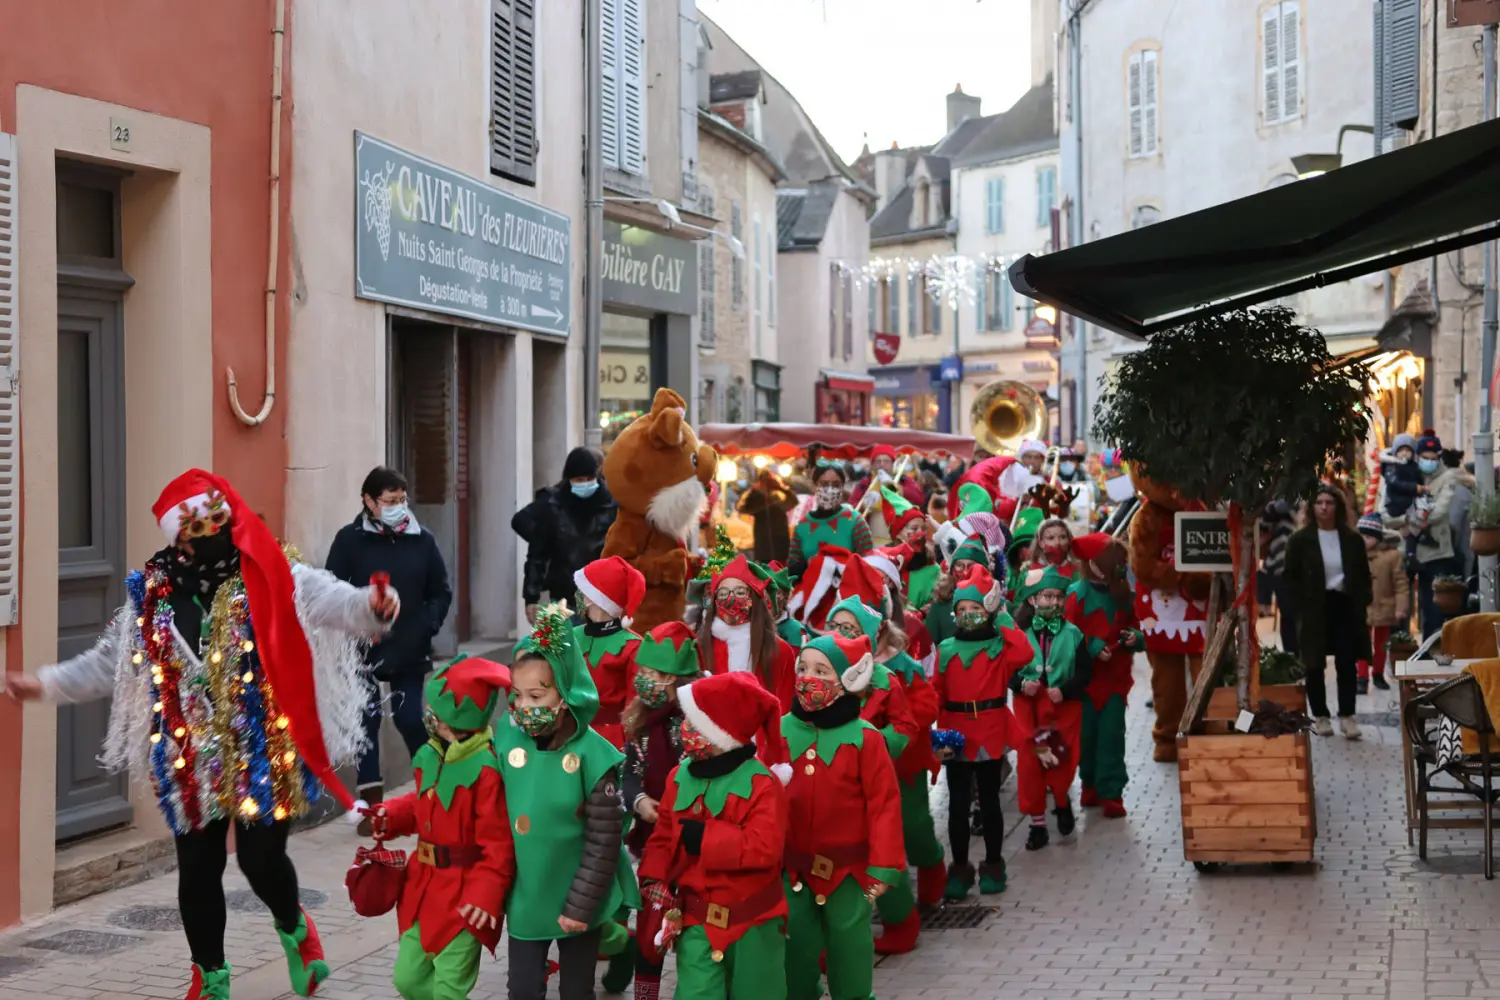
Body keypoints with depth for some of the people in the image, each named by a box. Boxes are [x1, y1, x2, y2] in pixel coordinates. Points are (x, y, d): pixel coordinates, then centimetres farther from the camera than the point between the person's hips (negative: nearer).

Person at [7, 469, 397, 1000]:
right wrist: (45, 683, 13)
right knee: (197, 871, 9)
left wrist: (372, 604, -43)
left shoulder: (273, 577, -8)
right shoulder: (153, 592, 5)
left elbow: (335, 601, -22)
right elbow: (109, 661, 16)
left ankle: (294, 928, 33)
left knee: (262, 859, -3)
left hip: (264, 754, -4)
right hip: (191, 759, 4)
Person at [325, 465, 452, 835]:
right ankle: (371, 805, 14)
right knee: (366, 723, 5)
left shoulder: (422, 540, 1)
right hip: (364, 650, 0)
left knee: (410, 720, 2)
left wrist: (427, 625, -7)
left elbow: (441, 592, 7)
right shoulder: (349, 540, -4)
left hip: (409, 651, 1)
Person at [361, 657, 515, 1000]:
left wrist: (484, 896, -27)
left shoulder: (485, 769, -23)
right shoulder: (431, 755, 2)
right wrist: (389, 816, 3)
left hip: (463, 896, -8)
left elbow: (498, 844, -21)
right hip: (424, 886, 8)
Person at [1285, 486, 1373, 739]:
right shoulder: (1300, 540, -3)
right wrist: (1306, 605, -10)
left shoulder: (1352, 539, 5)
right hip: (1315, 610, -2)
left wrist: (1361, 604, -2)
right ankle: (1320, 716, 14)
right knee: (1315, 665, 5)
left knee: (1347, 664, 0)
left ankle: (1347, 716, 5)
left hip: (1345, 607, 2)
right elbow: (1292, 577, -2)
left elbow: (1363, 575, 10)